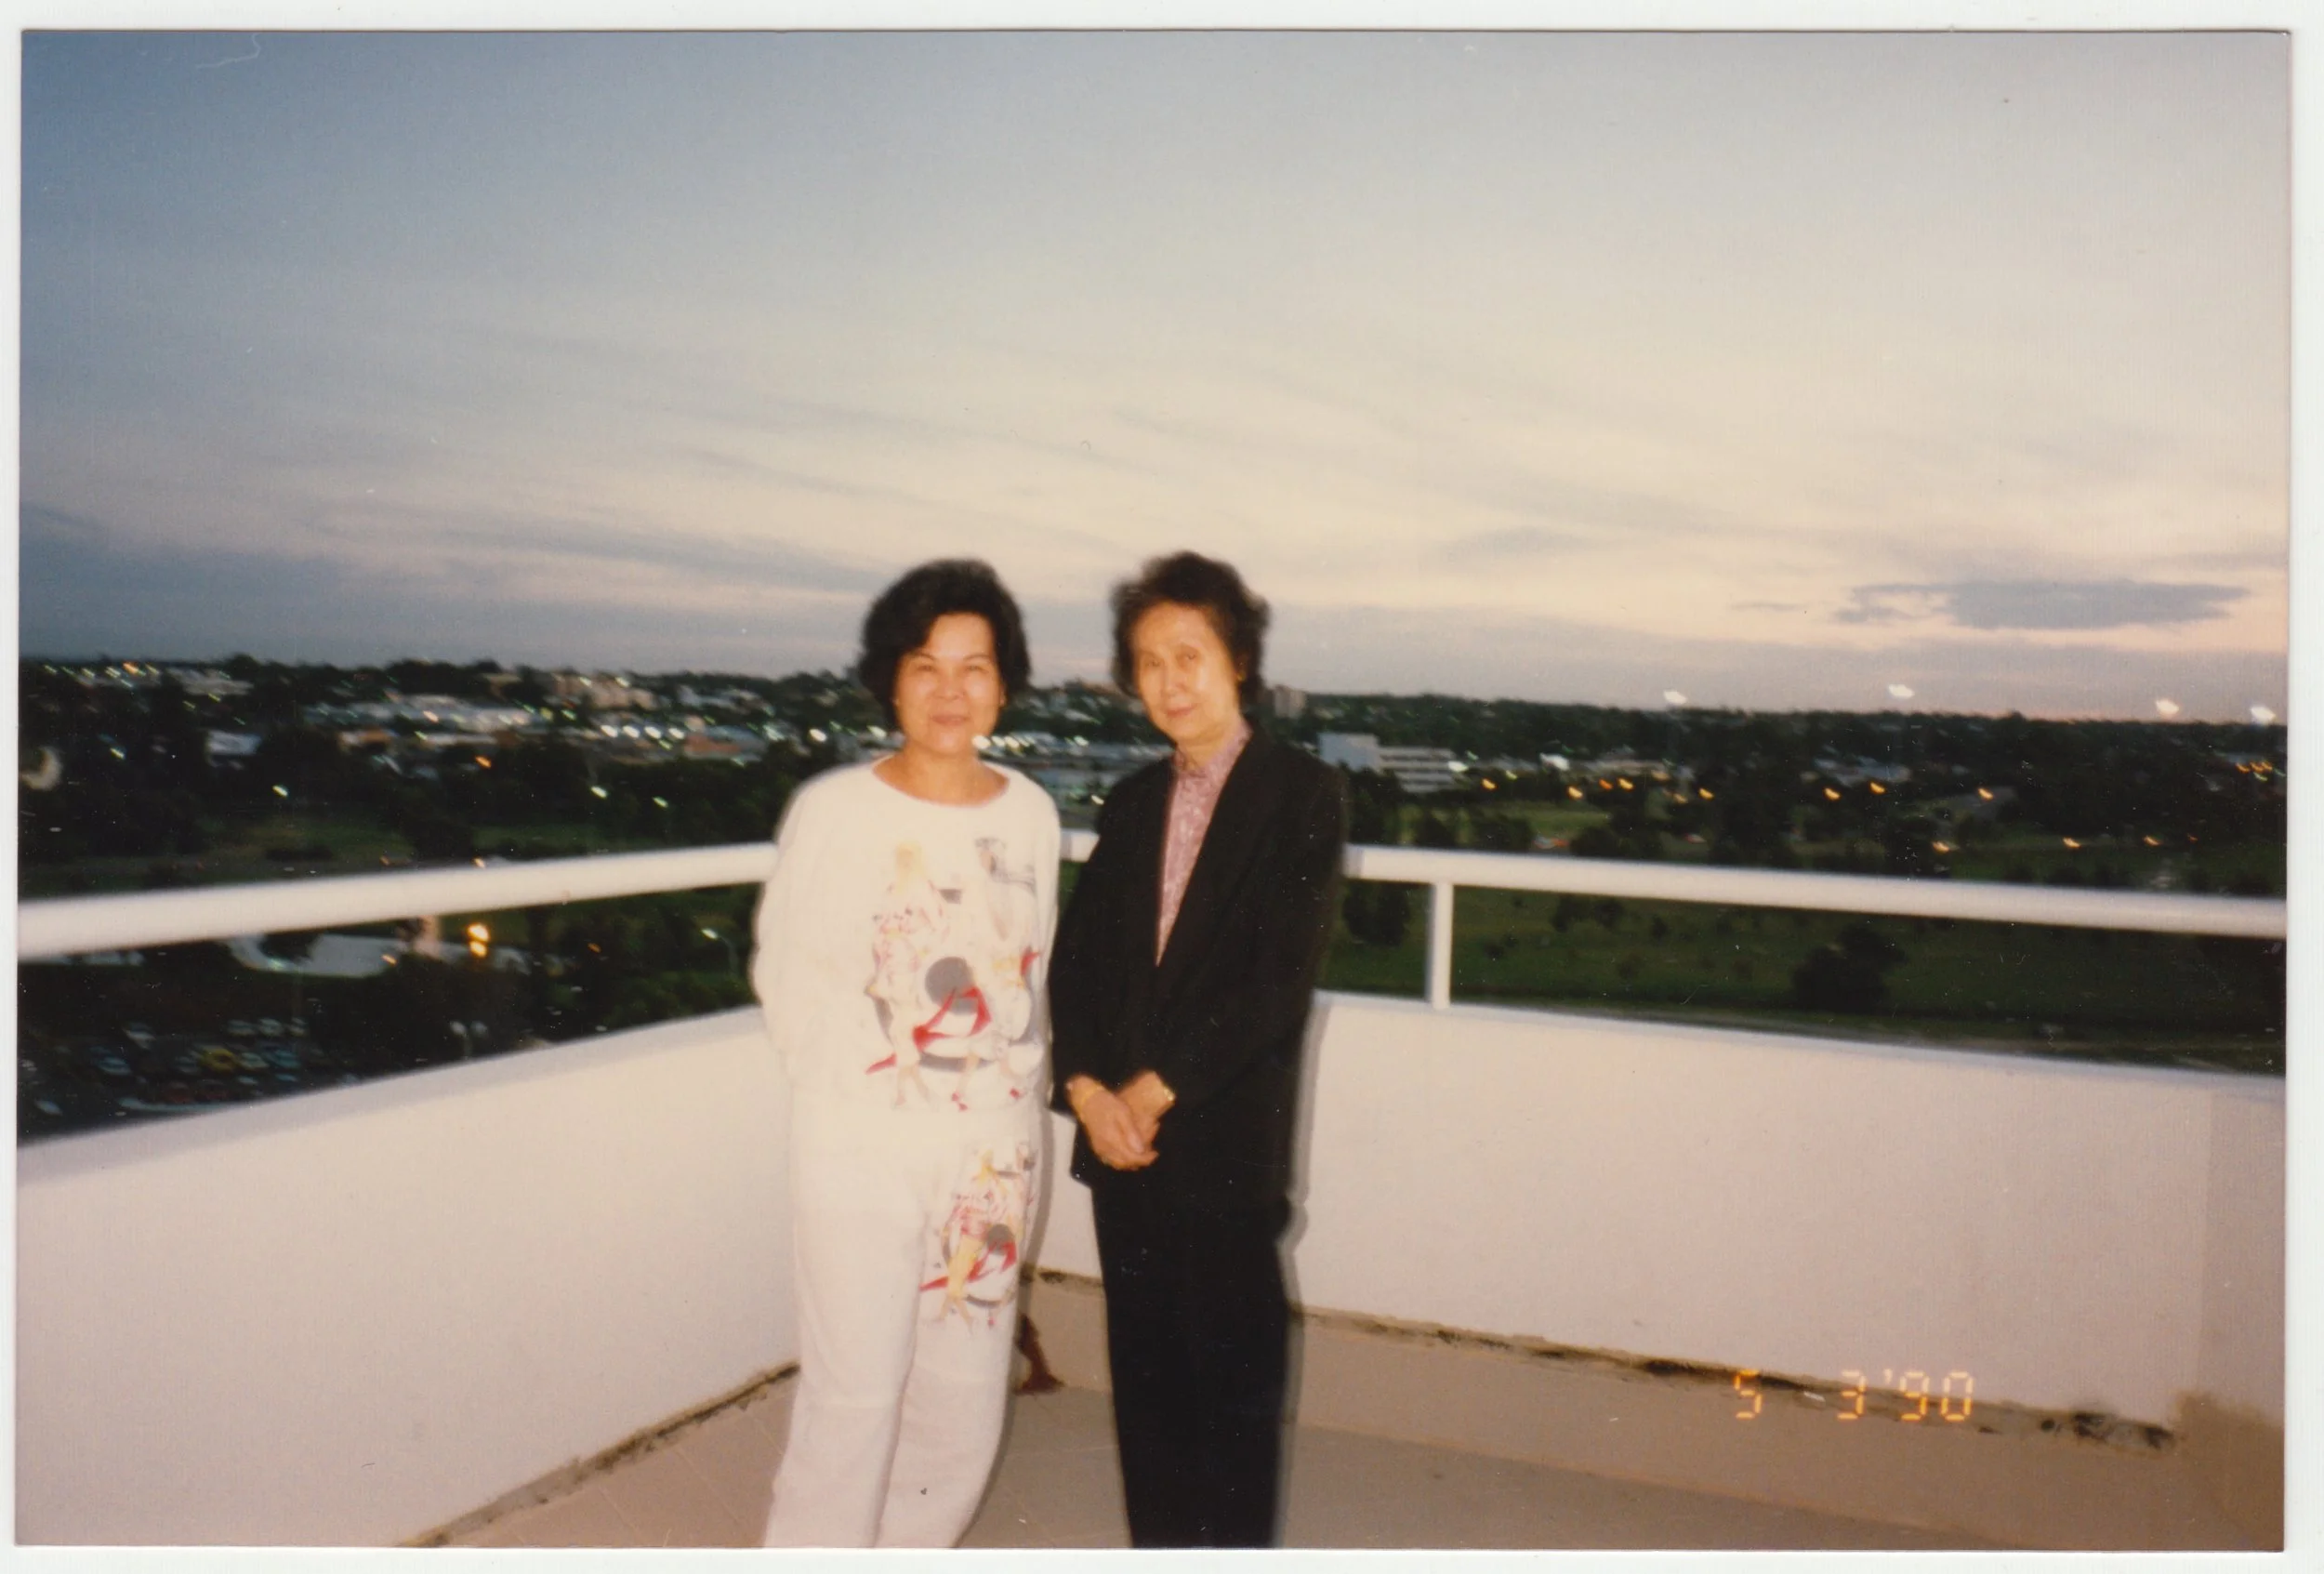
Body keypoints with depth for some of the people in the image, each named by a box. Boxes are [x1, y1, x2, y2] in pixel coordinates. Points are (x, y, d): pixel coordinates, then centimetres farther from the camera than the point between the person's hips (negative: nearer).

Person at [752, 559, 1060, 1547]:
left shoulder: (1029, 814, 4)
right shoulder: (834, 810, -7)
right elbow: (789, 974, -3)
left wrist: (1021, 1110, 8)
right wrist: (861, 1090, -8)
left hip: (994, 1148, 4)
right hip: (864, 1148, -4)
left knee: (966, 1390, 12)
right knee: (855, 1392, -2)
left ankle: (909, 1552, 32)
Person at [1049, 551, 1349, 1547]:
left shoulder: (1300, 794, -6)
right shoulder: (1132, 803, 13)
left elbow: (1280, 975, -14)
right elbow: (1075, 958, 8)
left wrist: (1157, 1089, -13)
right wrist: (1087, 1089, -7)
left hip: (1227, 1141, -5)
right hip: (1120, 1132, 5)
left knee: (1235, 1380, 5)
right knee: (1145, 1375, 13)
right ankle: (1156, 1549, 29)